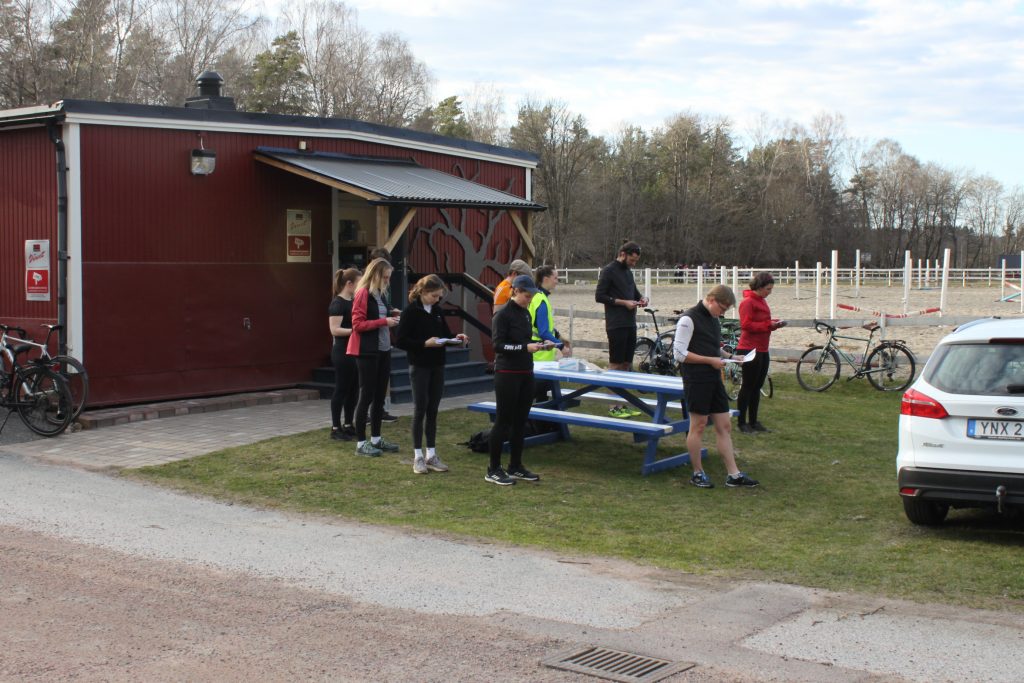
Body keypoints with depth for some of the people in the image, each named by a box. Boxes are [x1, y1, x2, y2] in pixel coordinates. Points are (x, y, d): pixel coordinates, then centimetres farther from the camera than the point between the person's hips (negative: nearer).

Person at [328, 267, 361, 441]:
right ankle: (335, 428, 5)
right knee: (341, 390, -3)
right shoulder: (338, 303, -13)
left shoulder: (354, 302, 12)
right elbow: (335, 330, -19)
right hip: (343, 352, -9)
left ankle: (348, 425, 20)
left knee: (353, 390, 12)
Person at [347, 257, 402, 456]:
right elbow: (358, 324, -17)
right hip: (367, 352, -9)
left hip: (383, 350, 9)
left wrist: (391, 318, 4)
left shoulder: (379, 294, 13)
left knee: (380, 396, 12)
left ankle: (376, 438, 21)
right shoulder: (363, 294, -12)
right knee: (366, 396, -4)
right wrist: (384, 322, -19)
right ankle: (361, 443, 3)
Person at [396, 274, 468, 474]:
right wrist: (425, 343, -22)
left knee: (433, 410, 8)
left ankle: (431, 454, 14)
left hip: (437, 366, 6)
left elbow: (445, 332, 19)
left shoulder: (437, 311, 8)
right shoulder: (411, 312, -11)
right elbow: (399, 341, -14)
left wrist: (456, 337, -2)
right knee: (420, 409, -1)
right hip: (419, 367, -6)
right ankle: (418, 456, 8)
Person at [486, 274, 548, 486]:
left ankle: (515, 467, 21)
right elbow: (499, 345, -17)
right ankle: (493, 470, 5)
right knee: (503, 421, -2)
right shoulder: (502, 315, -12)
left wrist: (540, 344, 3)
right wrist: (525, 347, -24)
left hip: (526, 373, 8)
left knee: (520, 421, 11)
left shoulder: (526, 313, 11)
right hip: (507, 374, -8)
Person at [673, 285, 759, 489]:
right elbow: (680, 354, -15)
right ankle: (698, 473, 12)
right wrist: (710, 360, -16)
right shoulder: (688, 319, -11)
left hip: (714, 379, 8)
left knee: (724, 426, 7)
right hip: (696, 380, -8)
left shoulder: (713, 319, 16)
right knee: (698, 425, 0)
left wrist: (727, 357, 9)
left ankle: (733, 474, 9)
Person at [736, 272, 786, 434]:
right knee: (748, 386, -4)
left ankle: (753, 422, 18)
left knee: (757, 386, 12)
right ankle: (742, 423, 3)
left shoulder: (761, 301, 14)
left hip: (762, 350, 9)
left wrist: (774, 323, 3)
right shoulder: (748, 302, -13)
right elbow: (746, 325, -20)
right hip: (749, 349, -9)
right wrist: (769, 325, -20)